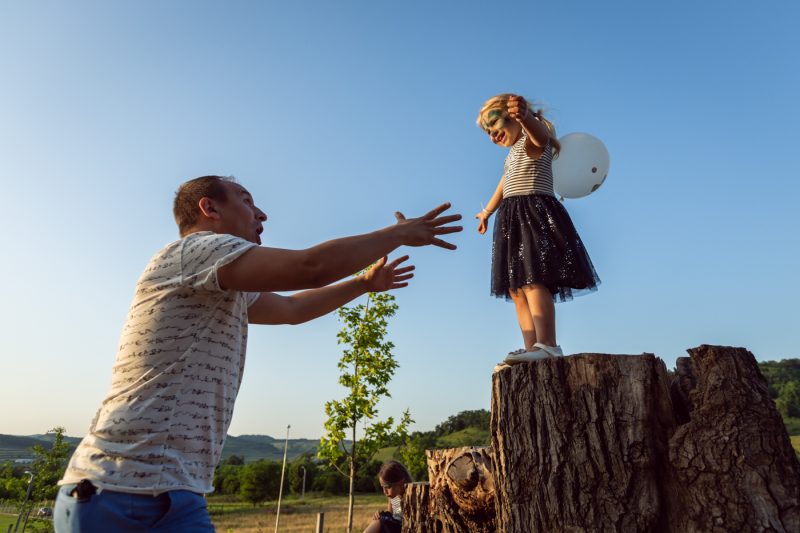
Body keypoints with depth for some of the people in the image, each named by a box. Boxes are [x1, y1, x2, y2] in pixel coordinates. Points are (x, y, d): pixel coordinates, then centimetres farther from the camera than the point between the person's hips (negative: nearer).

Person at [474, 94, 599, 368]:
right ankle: (531, 348, 0)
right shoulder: (513, 153, 27)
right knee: (516, 288, 1)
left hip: (535, 211, -9)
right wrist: (487, 212, 55)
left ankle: (547, 344, -31)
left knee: (531, 279, -24)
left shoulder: (533, 139, 1)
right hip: (514, 218, 9)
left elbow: (539, 132, -26)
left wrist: (524, 116, -49)